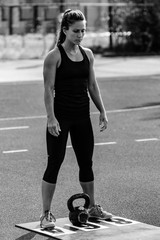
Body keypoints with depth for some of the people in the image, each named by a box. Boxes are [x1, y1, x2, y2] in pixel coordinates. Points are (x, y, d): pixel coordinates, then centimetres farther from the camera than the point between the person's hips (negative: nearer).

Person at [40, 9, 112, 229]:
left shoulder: (87, 54, 8)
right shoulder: (54, 56, -9)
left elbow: (92, 85, 13)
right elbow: (49, 89, -12)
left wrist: (102, 112, 8)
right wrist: (51, 118, -19)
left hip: (82, 115, 6)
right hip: (61, 116, -6)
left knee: (86, 162, 13)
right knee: (54, 163, -3)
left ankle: (92, 207, 27)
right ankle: (46, 214, 3)